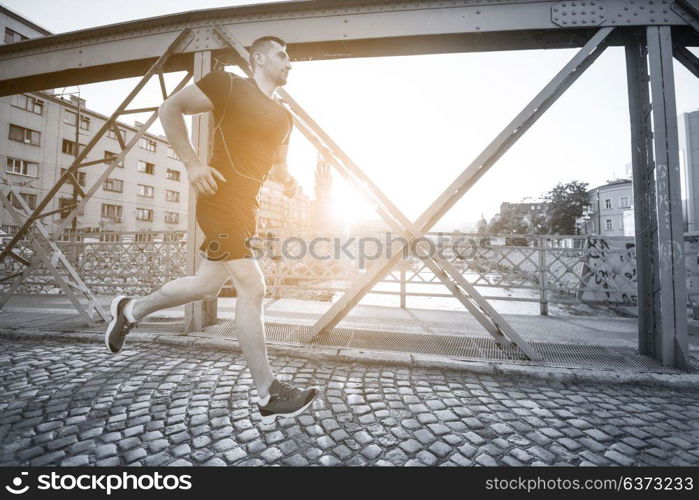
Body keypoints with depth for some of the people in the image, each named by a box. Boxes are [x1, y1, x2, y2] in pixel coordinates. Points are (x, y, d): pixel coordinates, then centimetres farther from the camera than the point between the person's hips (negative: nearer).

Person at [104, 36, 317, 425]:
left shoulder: (284, 118, 21)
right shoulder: (229, 86, 1)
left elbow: (278, 162, 29)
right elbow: (171, 108, 0)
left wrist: (288, 180, 6)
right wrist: (192, 163, -13)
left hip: (247, 208, 9)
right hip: (221, 200, -8)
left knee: (208, 286, 14)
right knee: (252, 287, -14)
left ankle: (132, 310, 41)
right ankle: (269, 395, -1)